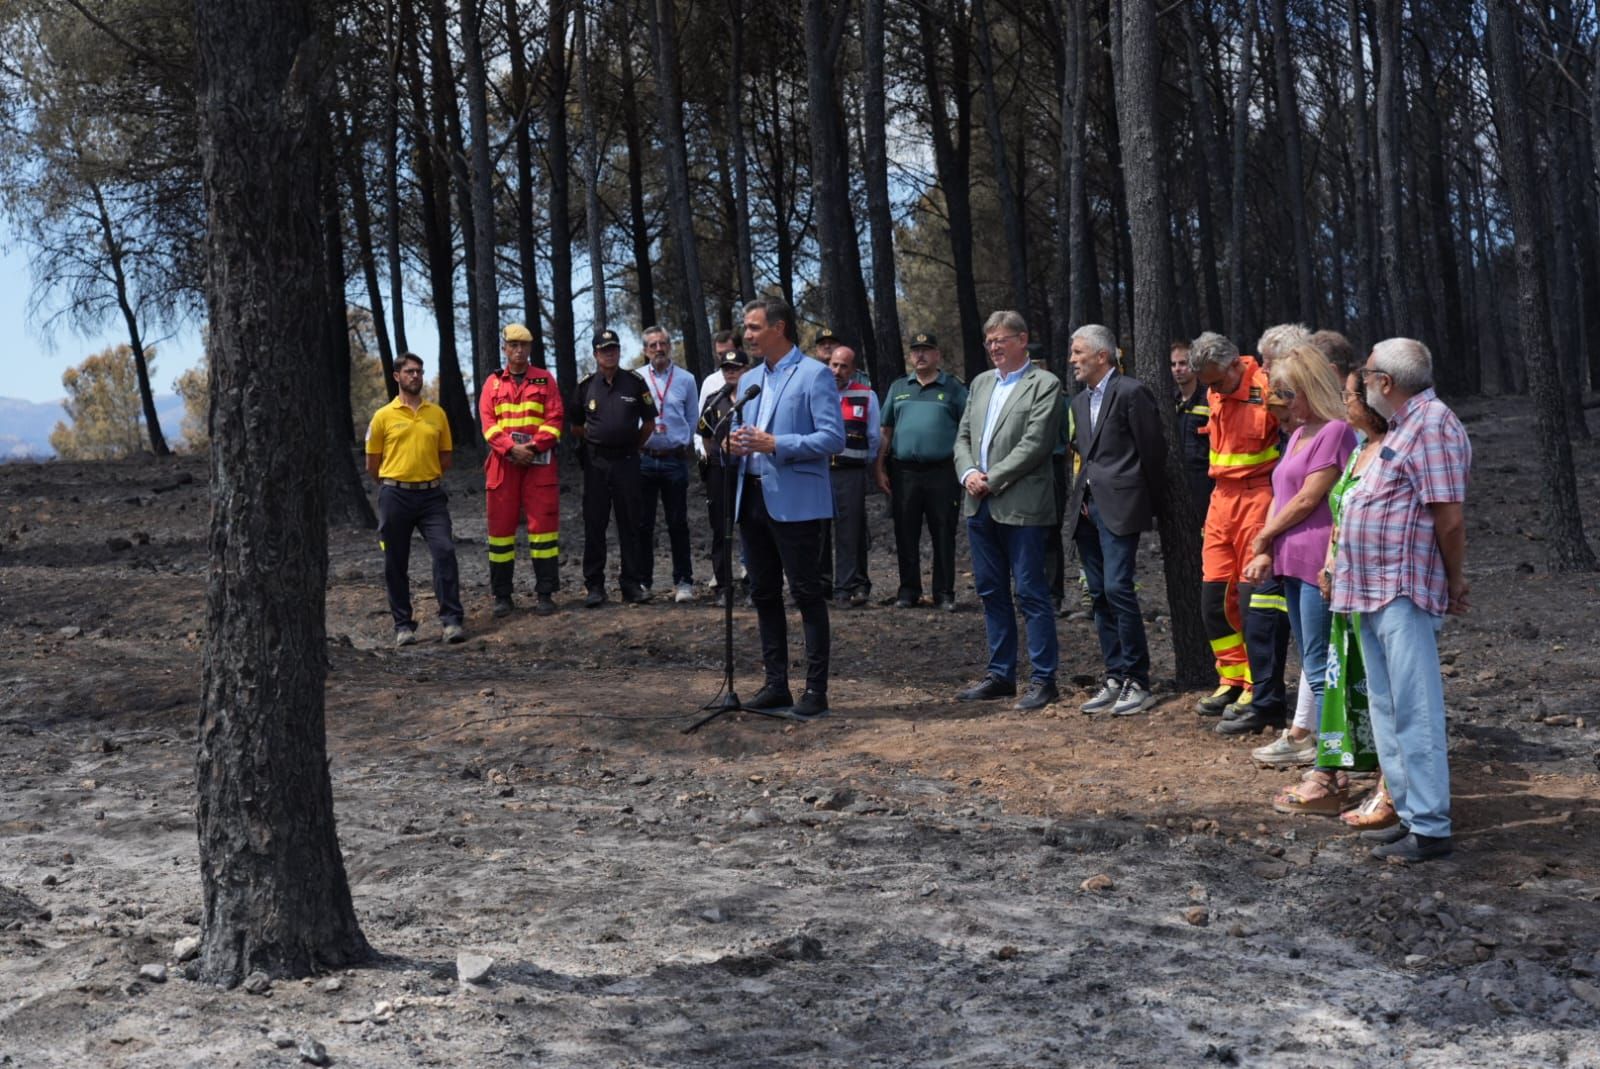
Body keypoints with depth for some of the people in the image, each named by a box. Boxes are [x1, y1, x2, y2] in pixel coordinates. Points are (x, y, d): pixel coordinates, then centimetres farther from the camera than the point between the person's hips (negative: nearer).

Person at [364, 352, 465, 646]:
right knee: (395, 564, 4)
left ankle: (451, 619, -8)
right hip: (395, 497, -1)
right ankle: (403, 624, 14)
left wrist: (425, 477, 10)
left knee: (445, 552, -11)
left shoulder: (437, 413, 7)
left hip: (431, 494, 1)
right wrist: (396, 483, 11)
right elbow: (372, 464, 5)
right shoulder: (383, 416, 0)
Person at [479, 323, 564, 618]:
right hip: (502, 462, 1)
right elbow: (488, 422, 1)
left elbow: (555, 419, 0)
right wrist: (511, 448, -14)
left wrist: (534, 446, -14)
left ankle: (545, 593, 2)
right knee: (501, 525, 2)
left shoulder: (544, 379, 8)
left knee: (543, 524, -3)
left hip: (540, 461, -1)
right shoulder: (493, 382, 11)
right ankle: (502, 596, 9)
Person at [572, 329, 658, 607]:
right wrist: (595, 441, 10)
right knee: (594, 525, 2)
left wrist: (633, 446, 8)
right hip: (595, 462, 0)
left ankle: (633, 583, 8)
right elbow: (575, 426, 13)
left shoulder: (635, 382, 2)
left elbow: (649, 423, 9)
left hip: (627, 461, 0)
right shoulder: (585, 385, 3)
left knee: (630, 524, 3)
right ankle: (594, 586, 7)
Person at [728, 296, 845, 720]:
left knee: (806, 593, -4)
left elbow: (833, 437, -15)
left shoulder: (814, 375, -6)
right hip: (752, 498, 8)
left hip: (795, 502, -8)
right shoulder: (750, 380, 17)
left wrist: (775, 444, -21)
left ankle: (816, 690, 1)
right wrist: (735, 445, -1)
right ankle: (776, 683, 19)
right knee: (764, 594, 11)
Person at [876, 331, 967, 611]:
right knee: (905, 535, 6)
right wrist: (881, 469, 7)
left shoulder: (953, 388, 6)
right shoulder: (899, 388, 14)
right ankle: (908, 590, 15)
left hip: (942, 472, -3)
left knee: (943, 536, 1)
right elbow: (885, 431, 14)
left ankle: (944, 593, 8)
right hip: (904, 471, 3)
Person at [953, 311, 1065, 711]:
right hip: (980, 505, 7)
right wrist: (968, 473, -4)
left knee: (1031, 594, -4)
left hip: (1021, 504, -7)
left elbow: (1035, 444, -14)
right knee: (992, 592, 12)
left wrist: (992, 480, -14)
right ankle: (1000, 674, 21)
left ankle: (1043, 679, 2)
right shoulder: (981, 383, 17)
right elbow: (963, 436, 15)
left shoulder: (1044, 384, -6)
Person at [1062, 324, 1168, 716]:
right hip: (1087, 507, 8)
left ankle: (1137, 682, -6)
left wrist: (1150, 502, -1)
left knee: (1117, 589, -13)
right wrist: (1082, 497, 11)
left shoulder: (1131, 392, -9)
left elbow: (1152, 450, -8)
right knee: (1100, 594, 9)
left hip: (1118, 507, -8)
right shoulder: (1081, 401, 17)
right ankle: (1115, 677, 15)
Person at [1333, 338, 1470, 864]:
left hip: (1403, 592, -10)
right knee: (1388, 709, 14)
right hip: (1373, 590, 10)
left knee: (1415, 712, -7)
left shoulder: (1432, 424, -13)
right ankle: (1411, 813, 22)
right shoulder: (1404, 425, 18)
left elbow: (1451, 517, -17)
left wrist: (1455, 583, -7)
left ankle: (1430, 829, -3)